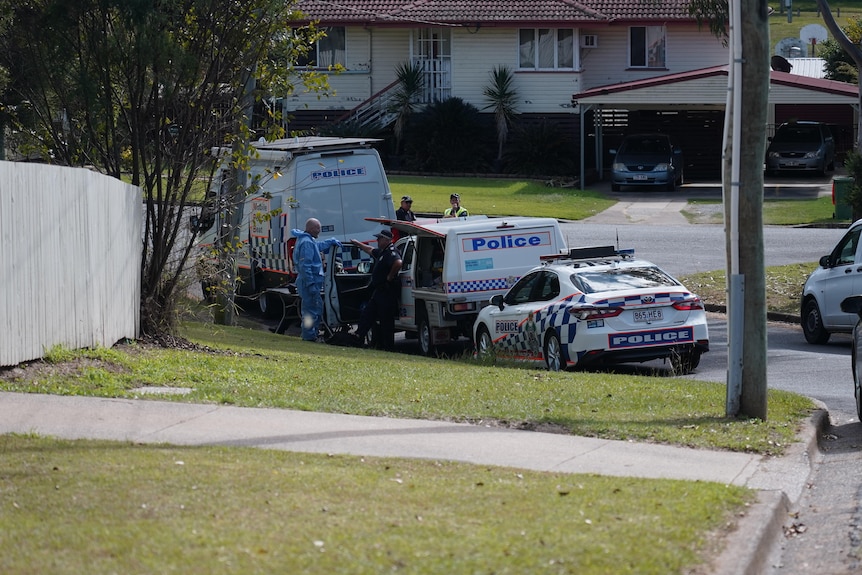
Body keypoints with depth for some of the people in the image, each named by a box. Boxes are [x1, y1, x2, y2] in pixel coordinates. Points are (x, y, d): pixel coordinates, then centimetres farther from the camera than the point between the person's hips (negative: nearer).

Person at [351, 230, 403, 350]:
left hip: (387, 291, -11)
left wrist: (390, 277, -26)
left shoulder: (391, 252, -18)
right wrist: (358, 244, 47)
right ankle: (358, 336, 16)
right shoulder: (381, 252, 15)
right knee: (367, 314, 13)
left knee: (386, 320, -5)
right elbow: (370, 250, 36)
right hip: (378, 290, 11)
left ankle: (388, 346, 1)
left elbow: (398, 263, -38)